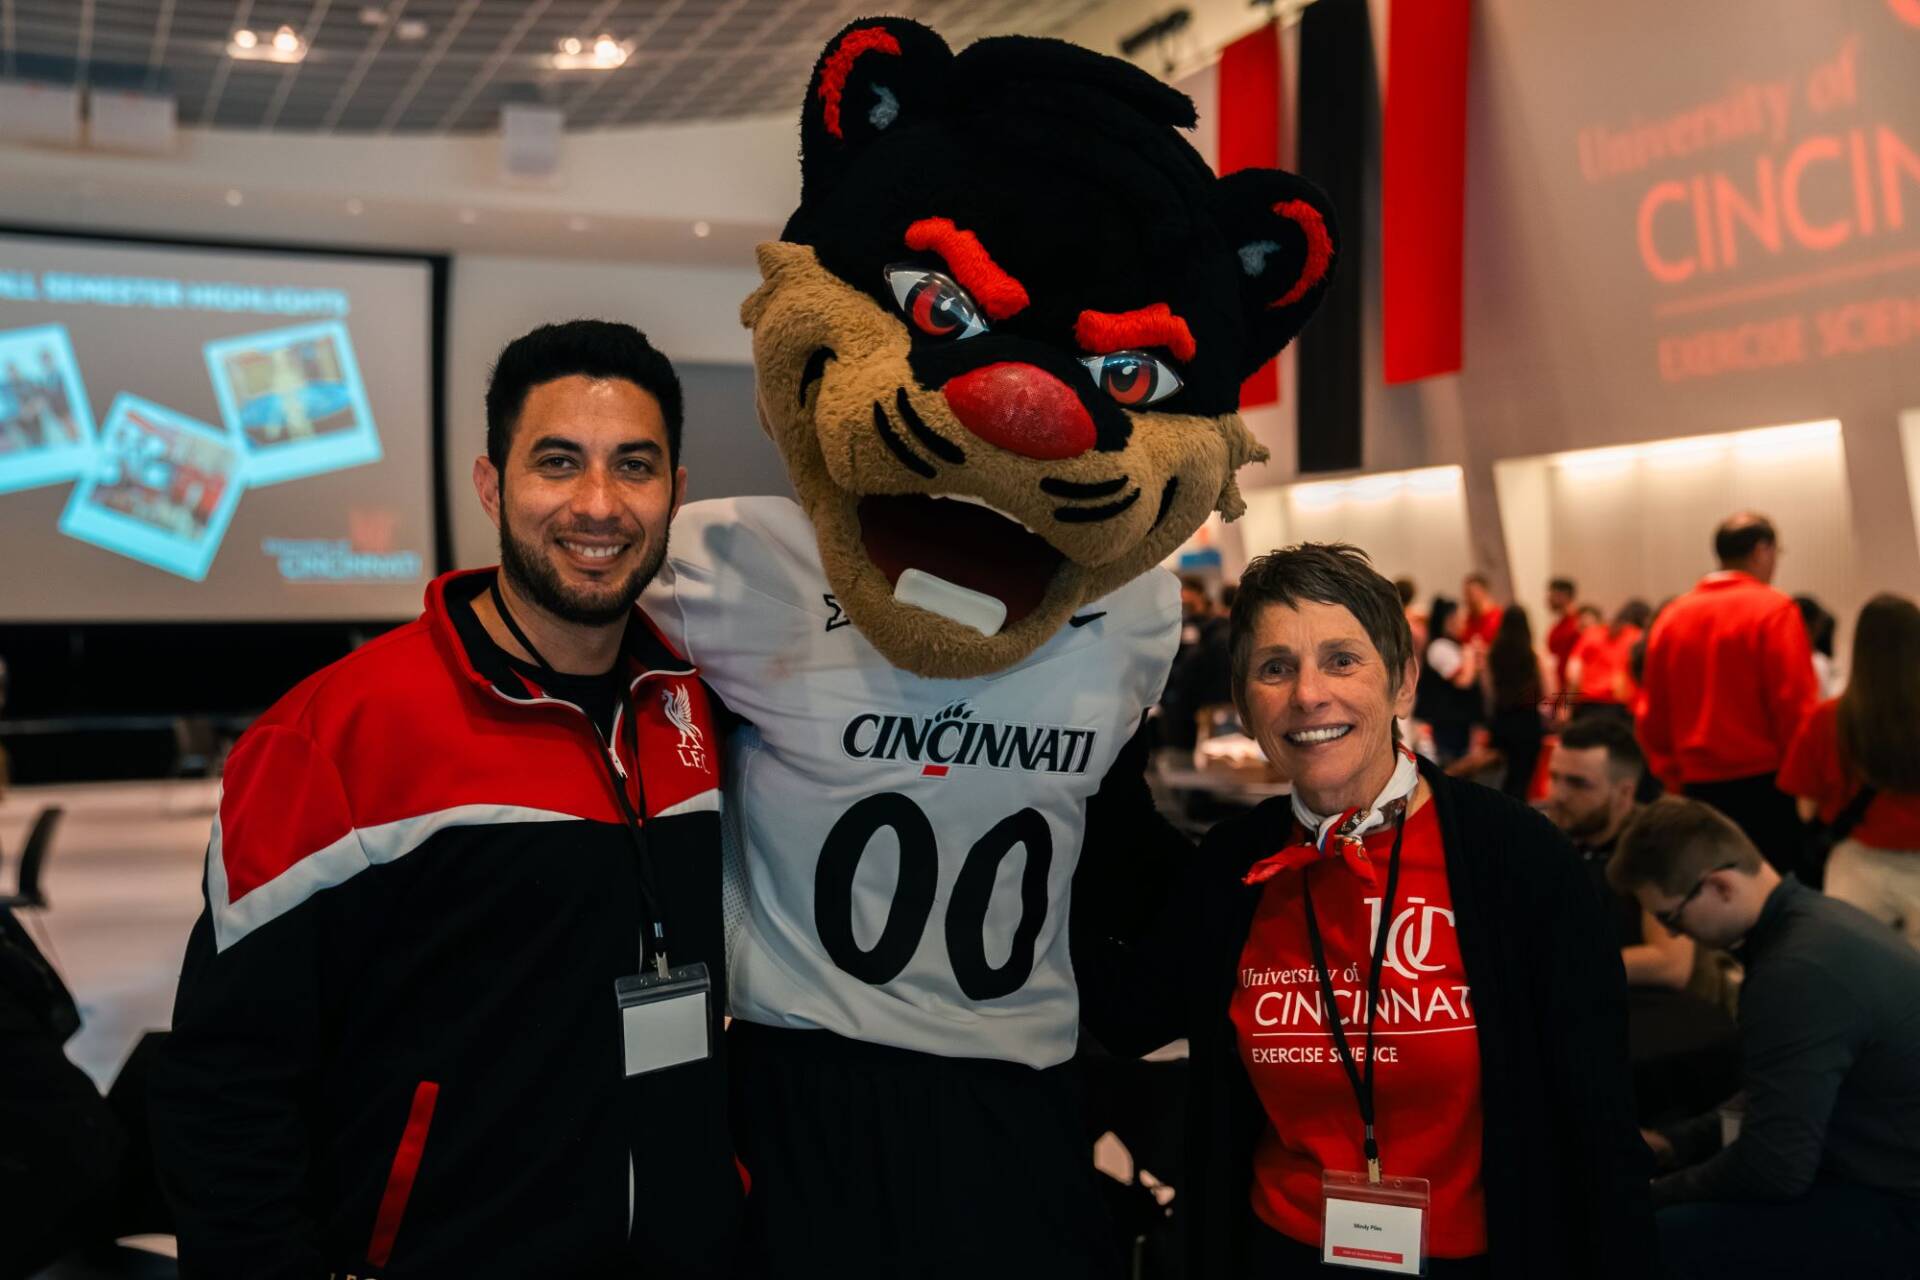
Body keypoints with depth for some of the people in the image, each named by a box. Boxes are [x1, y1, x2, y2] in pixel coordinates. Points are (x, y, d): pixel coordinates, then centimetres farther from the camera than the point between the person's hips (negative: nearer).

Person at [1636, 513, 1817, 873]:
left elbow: (1653, 714, 8)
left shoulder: (1671, 617, 7)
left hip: (1698, 788, 5)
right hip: (1764, 784, -5)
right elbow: (1795, 705, -13)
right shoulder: (1773, 610, -8)